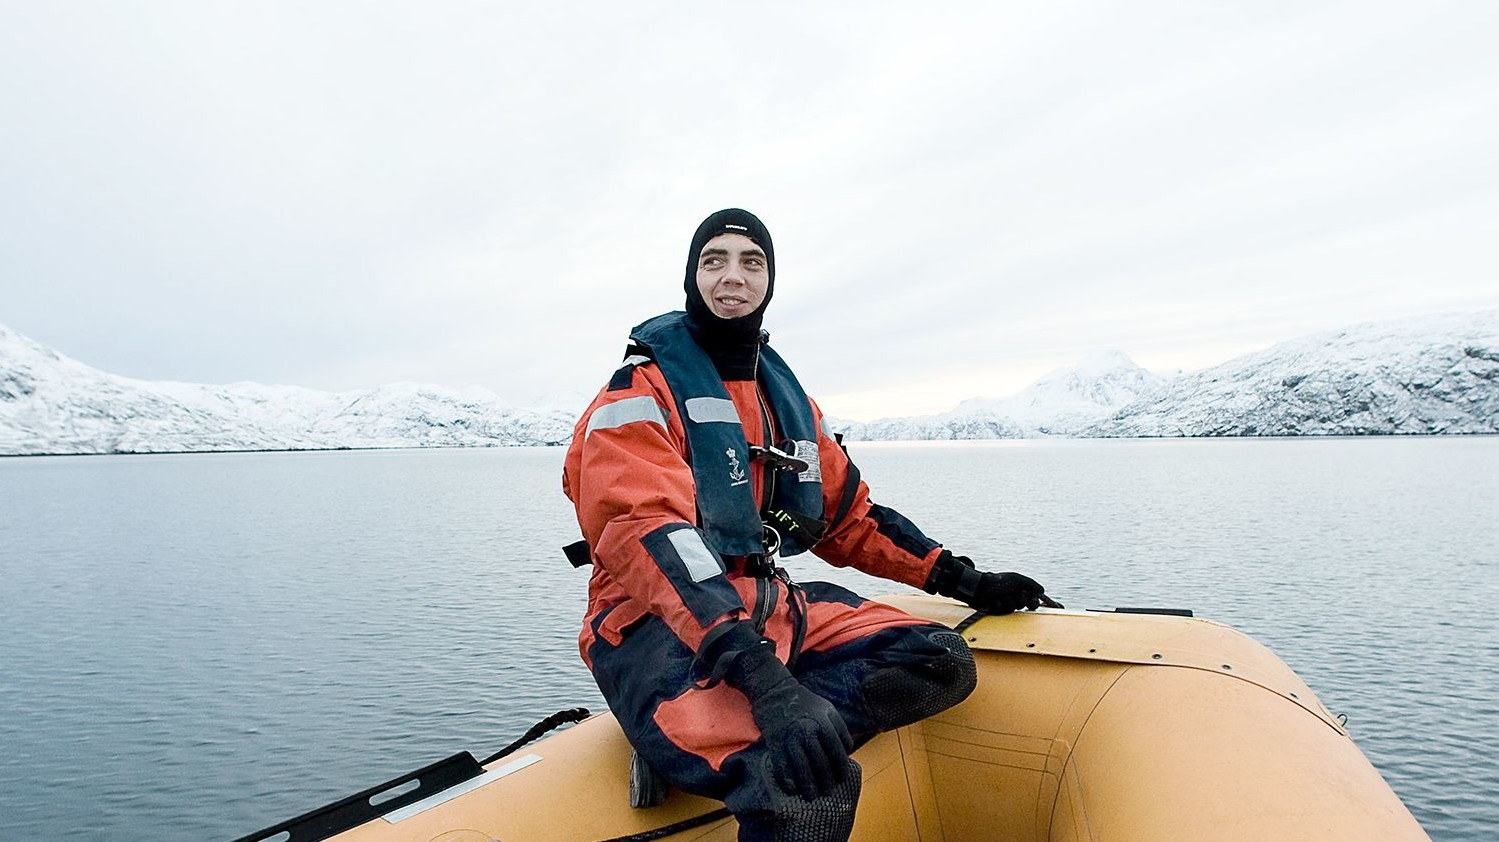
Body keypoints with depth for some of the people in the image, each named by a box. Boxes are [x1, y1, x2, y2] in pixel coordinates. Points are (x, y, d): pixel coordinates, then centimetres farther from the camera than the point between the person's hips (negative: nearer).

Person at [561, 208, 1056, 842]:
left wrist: (959, 579, 11)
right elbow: (650, 534, -24)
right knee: (811, 787, -34)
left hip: (773, 605, 9)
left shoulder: (787, 396, 14)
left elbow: (848, 514, 20)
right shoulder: (644, 389, -8)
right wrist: (761, 675, -37)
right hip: (659, 625, -8)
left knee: (944, 662, -10)